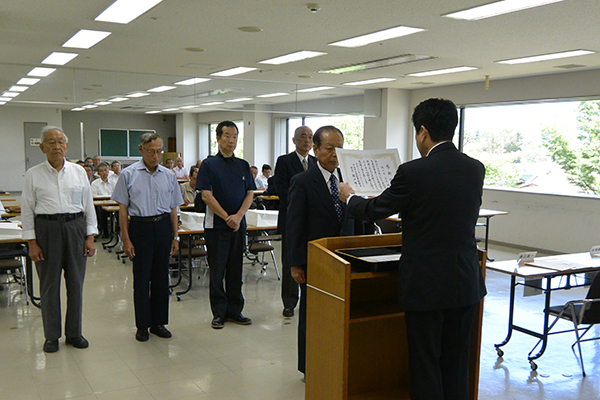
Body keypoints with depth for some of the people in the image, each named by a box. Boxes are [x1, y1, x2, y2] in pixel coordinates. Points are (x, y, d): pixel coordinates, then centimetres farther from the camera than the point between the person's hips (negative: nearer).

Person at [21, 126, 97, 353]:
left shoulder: (78, 172, 5)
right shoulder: (33, 175, 0)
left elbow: (88, 205, 7)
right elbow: (27, 210, 1)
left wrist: (90, 237, 1)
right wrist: (32, 243, -5)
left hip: (75, 228, 2)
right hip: (47, 229, -1)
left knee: (76, 282, 6)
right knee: (49, 284, 5)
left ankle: (74, 333, 21)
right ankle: (51, 336, 19)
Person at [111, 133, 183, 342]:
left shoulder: (168, 175, 7)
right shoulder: (128, 174, -2)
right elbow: (123, 208, -1)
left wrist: (175, 236, 9)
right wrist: (125, 239, -6)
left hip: (163, 226, 3)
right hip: (140, 227, -3)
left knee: (161, 277, 8)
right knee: (141, 278, 1)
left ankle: (158, 322, 20)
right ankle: (142, 326, 13)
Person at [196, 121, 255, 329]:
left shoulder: (243, 165, 10)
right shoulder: (209, 164, -3)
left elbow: (250, 193, 6)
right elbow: (206, 195, -9)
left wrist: (238, 216, -10)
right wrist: (226, 217, -15)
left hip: (238, 224, 4)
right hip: (216, 225, -4)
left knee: (235, 270, 10)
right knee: (217, 271, 3)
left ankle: (234, 310, 20)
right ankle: (219, 312, 13)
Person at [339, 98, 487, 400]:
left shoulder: (414, 172, -17)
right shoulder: (475, 169, 1)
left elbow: (373, 210, -4)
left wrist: (349, 197, 17)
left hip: (426, 287, -6)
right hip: (466, 284, 6)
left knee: (425, 366, 8)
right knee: (457, 367, 17)